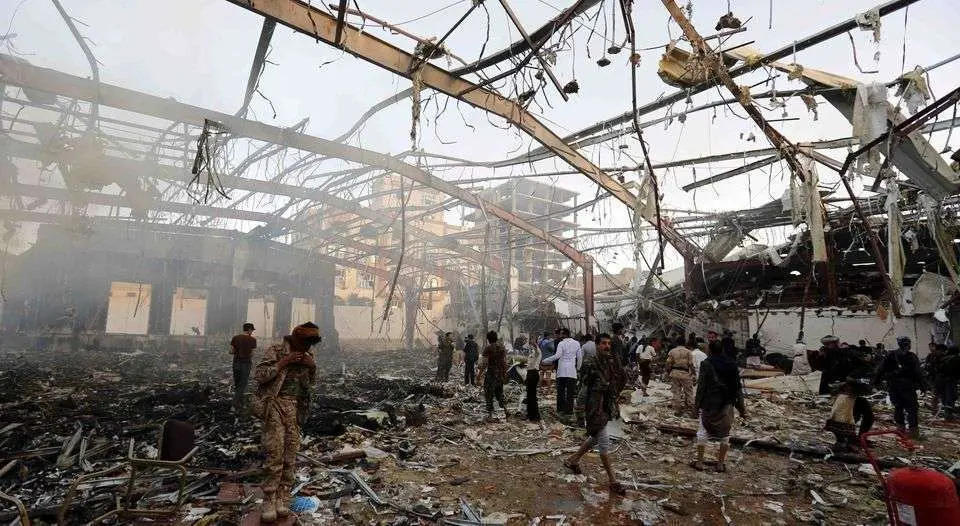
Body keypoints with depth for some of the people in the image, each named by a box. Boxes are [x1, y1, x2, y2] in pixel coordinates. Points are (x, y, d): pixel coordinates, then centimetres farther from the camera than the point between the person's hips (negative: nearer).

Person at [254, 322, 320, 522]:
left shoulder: (307, 356, 11)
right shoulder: (275, 350, -4)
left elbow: (312, 381, 20)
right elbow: (259, 375, -11)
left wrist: (313, 366, 1)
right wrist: (284, 362, -17)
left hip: (296, 407, 5)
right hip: (276, 404, -5)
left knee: (291, 452, 3)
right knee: (274, 452, -9)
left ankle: (283, 497, 12)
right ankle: (269, 500, 0)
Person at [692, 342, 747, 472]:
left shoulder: (706, 364, -9)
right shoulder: (732, 365, 4)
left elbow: (701, 386, -10)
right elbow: (737, 388, 7)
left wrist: (697, 404, -4)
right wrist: (741, 408, 11)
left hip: (709, 404, -4)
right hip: (727, 404, 4)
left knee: (703, 431, 6)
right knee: (725, 433, 12)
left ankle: (699, 462, 9)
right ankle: (721, 464, 16)